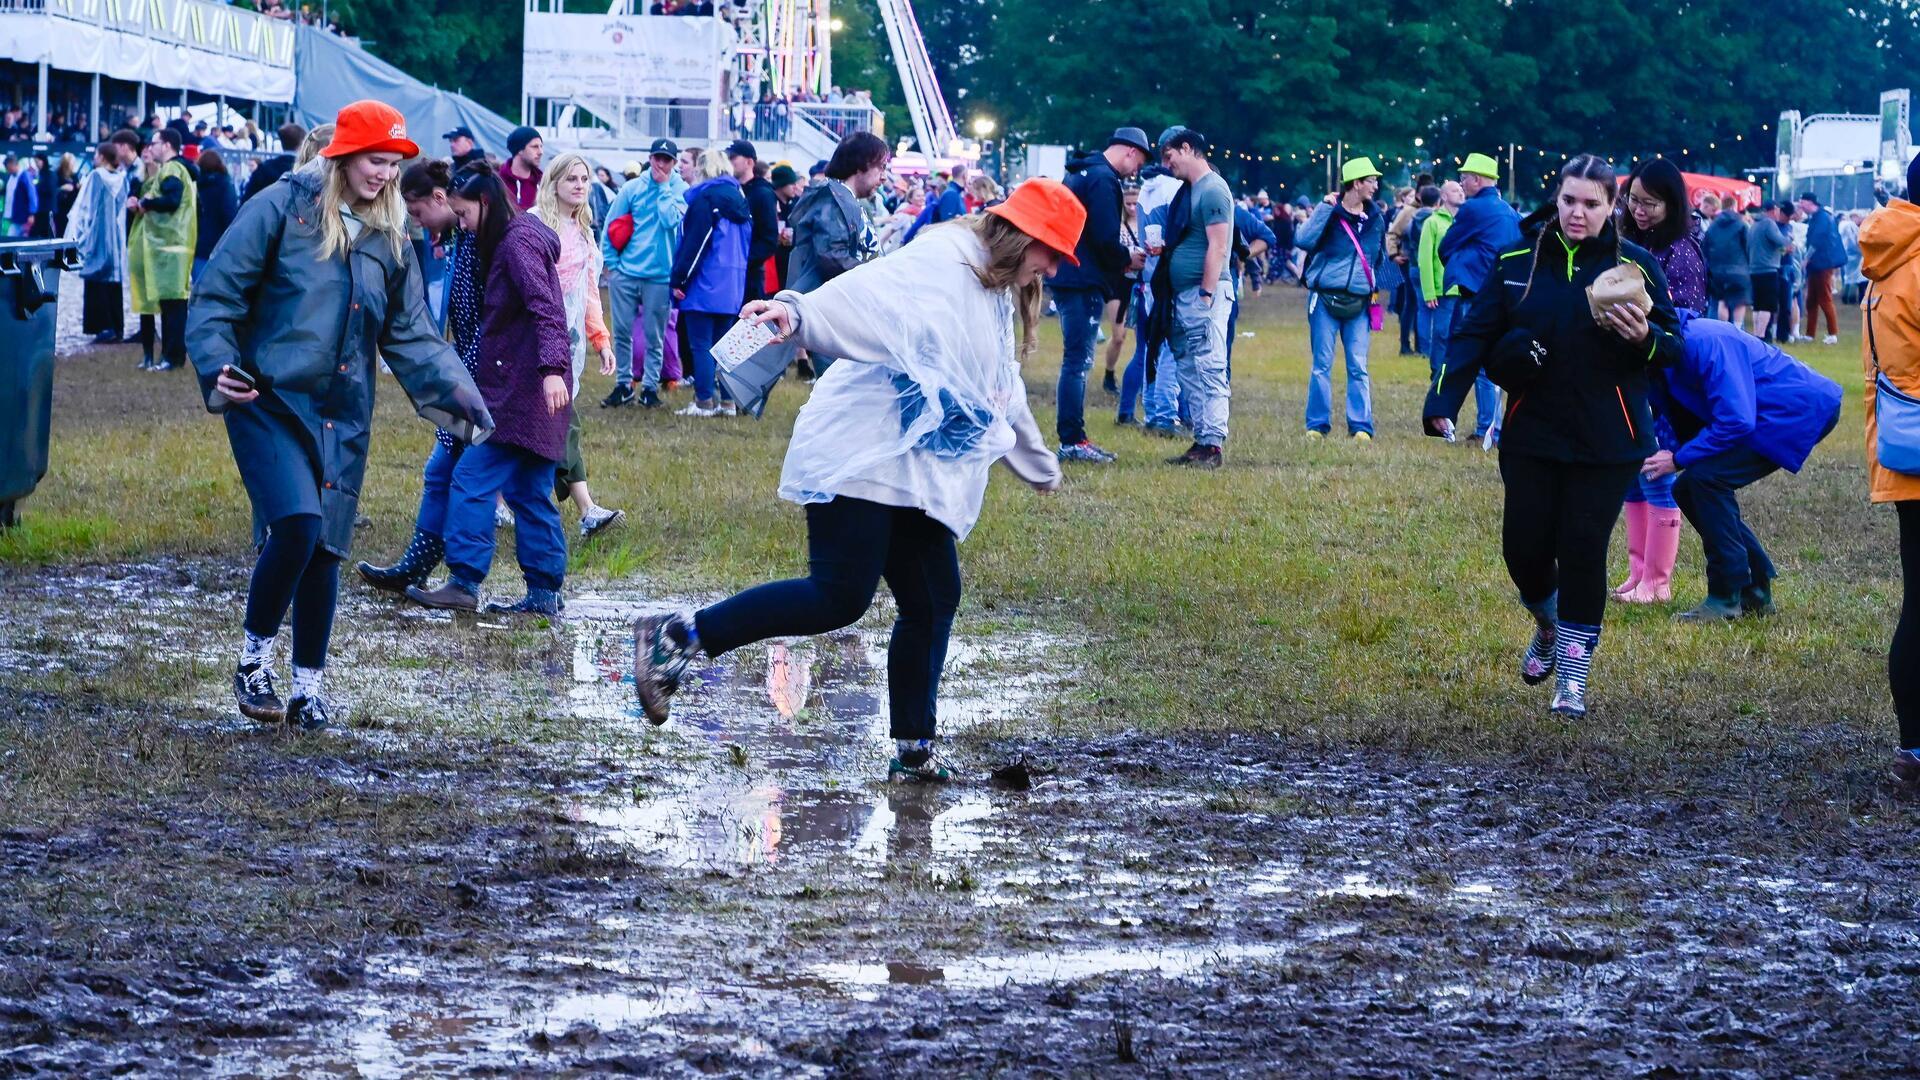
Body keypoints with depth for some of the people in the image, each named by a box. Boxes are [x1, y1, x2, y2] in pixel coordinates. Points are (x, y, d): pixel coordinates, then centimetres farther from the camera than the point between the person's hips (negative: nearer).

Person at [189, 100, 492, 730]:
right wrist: (218, 367, -20)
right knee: (297, 525, -21)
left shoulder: (389, 238, 10)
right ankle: (255, 656, -1)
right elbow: (218, 295, -6)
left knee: (325, 549, 6)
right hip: (269, 401, -5)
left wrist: (454, 392, -2)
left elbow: (409, 335, 13)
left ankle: (308, 682, 20)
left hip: (343, 417, 5)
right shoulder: (281, 210, -6)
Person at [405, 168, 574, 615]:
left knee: (472, 480, -8)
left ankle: (464, 582, -8)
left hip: (520, 388, -10)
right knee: (529, 491, 10)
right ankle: (544, 592, 10)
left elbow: (545, 308, -24)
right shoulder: (509, 242, 18)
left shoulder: (517, 242, -13)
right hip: (521, 389, 10)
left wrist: (552, 368, -34)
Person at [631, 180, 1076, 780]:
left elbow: (1005, 398, 39)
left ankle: (914, 749, 11)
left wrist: (1041, 468, 52)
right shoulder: (942, 262, -8)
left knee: (934, 603, 3)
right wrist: (799, 312, -44)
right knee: (839, 597, -16)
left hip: (920, 477, 10)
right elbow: (867, 292, -25)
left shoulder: (1001, 300, 23)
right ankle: (678, 637, -11)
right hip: (863, 457, -10)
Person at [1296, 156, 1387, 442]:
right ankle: (1317, 425, 5)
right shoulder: (1330, 213, -4)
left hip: (1359, 303, 3)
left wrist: (1375, 287, 17)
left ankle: (1360, 426, 2)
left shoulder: (1375, 219, 11)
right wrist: (1325, 208, -21)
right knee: (1322, 364, 0)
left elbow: (1380, 256, 25)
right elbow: (1304, 240, -20)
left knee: (1358, 367, 0)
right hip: (1325, 298, -3)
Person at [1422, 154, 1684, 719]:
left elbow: (1673, 347, 0)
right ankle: (1549, 625, 35)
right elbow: (1473, 334, 0)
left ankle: (1572, 677, 8)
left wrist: (1644, 338, -23)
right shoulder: (1518, 263, 3)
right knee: (1524, 549, 2)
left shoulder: (1635, 265, -2)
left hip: (1606, 442, -2)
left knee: (1582, 553, -4)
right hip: (1531, 437, 2)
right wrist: (1443, 401, -12)